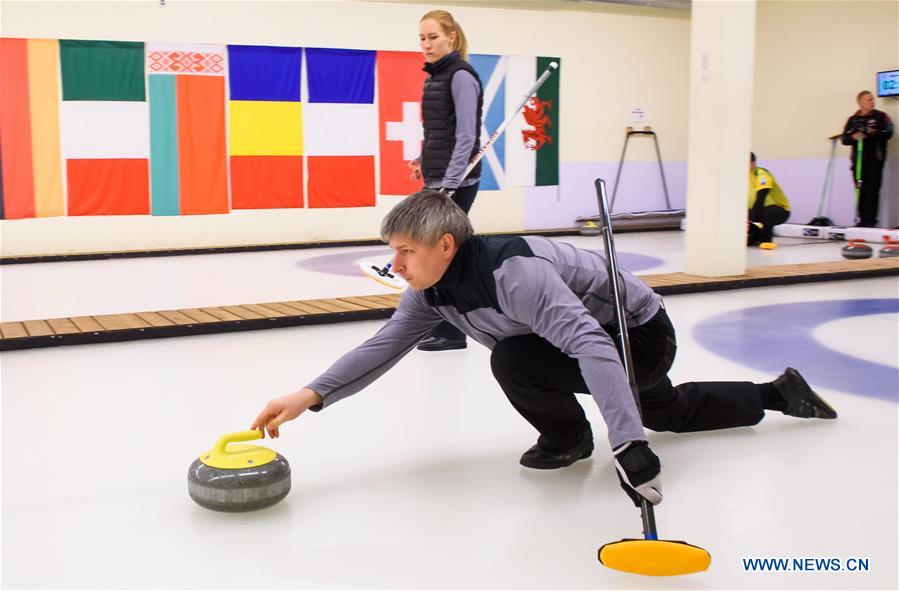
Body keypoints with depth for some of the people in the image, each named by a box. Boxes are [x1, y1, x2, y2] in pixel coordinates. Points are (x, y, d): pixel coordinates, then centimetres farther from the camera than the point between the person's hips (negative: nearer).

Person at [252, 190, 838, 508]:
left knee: (513, 358, -29)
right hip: (602, 336, 9)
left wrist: (630, 446, -56)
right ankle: (778, 393, 50)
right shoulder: (433, 291, -12)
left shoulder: (513, 272, -39)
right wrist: (311, 395, -24)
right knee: (670, 410, 30)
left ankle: (568, 436, 0)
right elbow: (385, 346, -12)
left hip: (641, 335, -9)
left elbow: (591, 346, -48)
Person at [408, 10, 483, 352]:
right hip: (437, 179, 9)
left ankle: (451, 333, 4)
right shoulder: (436, 76, 15)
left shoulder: (461, 76, -12)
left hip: (455, 182, -9)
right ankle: (440, 326, 21)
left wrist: (449, 183, -22)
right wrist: (424, 161, 11)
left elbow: (466, 137, -18)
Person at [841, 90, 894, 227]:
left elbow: (888, 133, -5)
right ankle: (863, 219, 9)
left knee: (872, 190, -7)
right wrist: (854, 137, -12)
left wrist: (873, 133, -20)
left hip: (875, 159, -3)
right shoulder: (852, 120, 12)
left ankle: (871, 220, -5)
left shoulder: (880, 116, 5)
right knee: (861, 190, 3)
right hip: (858, 159, 3)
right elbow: (845, 139, 8)